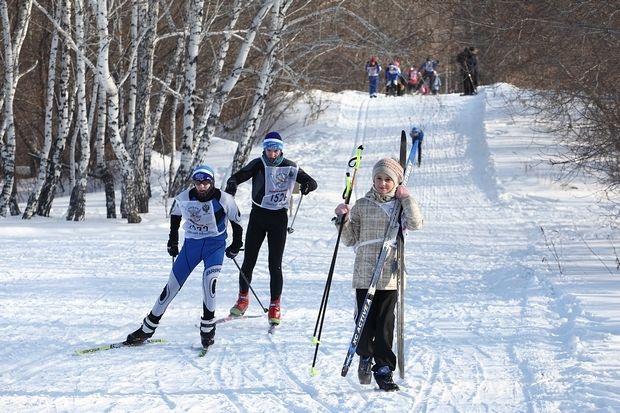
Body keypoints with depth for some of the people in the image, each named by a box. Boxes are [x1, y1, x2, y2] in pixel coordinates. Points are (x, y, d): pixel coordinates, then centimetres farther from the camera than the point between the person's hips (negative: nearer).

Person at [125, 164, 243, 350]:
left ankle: (208, 328, -9)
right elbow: (175, 215, 12)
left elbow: (236, 220, 1)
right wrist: (172, 241, 16)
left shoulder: (223, 200, -16)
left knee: (209, 280, -26)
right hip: (191, 244, 2)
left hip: (215, 245, -2)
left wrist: (236, 245, 8)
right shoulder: (184, 198, -10)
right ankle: (148, 328, 10)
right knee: (172, 285, 0)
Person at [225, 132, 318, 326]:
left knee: (275, 264, -3)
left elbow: (312, 182, 0)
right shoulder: (258, 164, -5)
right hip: (258, 215, 1)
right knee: (248, 260, 4)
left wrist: (307, 186, -24)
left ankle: (275, 306, 5)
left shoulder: (289, 167, -3)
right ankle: (243, 298, 22)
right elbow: (238, 176, -15)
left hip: (278, 217, -1)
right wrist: (232, 184, -39)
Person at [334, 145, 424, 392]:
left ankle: (383, 369, 8)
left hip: (390, 276, -1)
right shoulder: (362, 205, 7)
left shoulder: (402, 206, 6)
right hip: (364, 275, 1)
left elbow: (416, 224, -14)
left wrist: (405, 198, -10)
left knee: (385, 325, -1)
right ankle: (365, 356, 28)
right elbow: (350, 240, 9)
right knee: (365, 323, 1)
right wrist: (343, 220, -7)